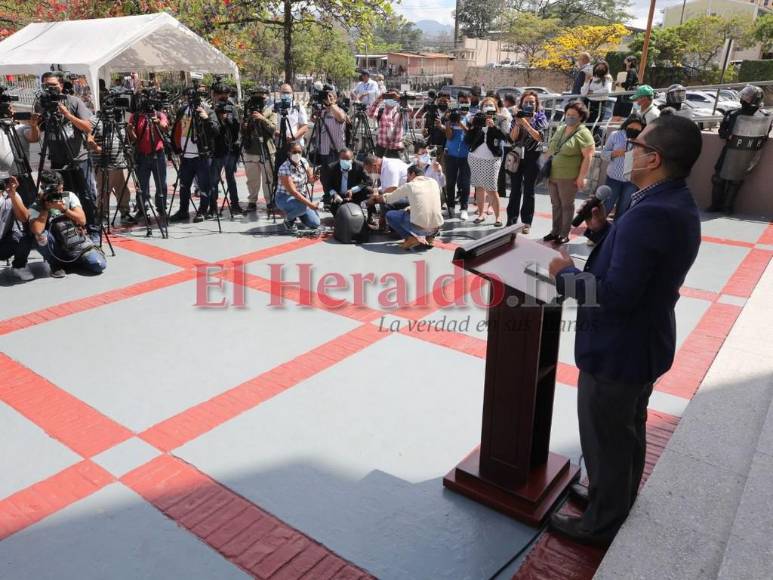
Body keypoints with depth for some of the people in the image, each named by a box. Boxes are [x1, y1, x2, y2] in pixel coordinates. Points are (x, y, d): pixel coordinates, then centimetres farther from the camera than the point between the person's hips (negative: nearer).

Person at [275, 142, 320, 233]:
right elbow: (293, 191, -28)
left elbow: (310, 180, 1)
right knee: (303, 206, -38)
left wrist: (314, 178, -24)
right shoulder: (284, 169, -24)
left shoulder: (304, 162, -6)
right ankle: (288, 219, -7)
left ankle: (297, 213, 22)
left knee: (315, 224, -5)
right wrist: (310, 204, -34)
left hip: (302, 195, 6)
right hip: (285, 198, -6)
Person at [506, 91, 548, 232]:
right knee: (515, 190, 5)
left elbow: (539, 137, -14)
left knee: (528, 190, 3)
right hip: (517, 156, 2)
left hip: (532, 157, -2)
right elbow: (513, 137, -2)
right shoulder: (517, 117, 7)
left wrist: (525, 123, -19)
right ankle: (511, 220, 13)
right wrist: (517, 123, -16)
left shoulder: (540, 118, 0)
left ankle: (526, 222, 8)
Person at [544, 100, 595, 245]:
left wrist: (581, 177, -18)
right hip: (552, 175, 7)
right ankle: (555, 231, 26)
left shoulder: (583, 133, -11)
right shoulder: (560, 129, 11)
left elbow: (588, 157, -15)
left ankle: (565, 234, 14)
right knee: (556, 204, 15)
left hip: (568, 177, -7)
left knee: (566, 205, 5)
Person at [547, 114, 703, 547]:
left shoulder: (649, 215, -30)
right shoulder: (677, 204, 3)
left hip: (616, 350, -10)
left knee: (605, 438, 10)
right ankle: (617, 499, 48)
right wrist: (603, 231, -1)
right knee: (628, 431, 26)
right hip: (643, 344, 10)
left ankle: (601, 524, 31)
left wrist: (565, 275, -17)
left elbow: (615, 294, -31)